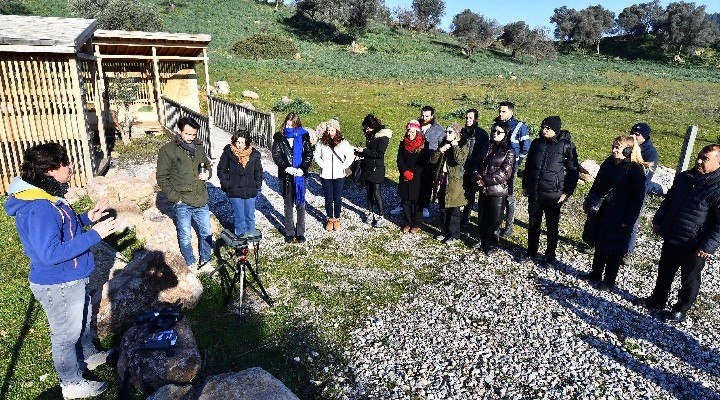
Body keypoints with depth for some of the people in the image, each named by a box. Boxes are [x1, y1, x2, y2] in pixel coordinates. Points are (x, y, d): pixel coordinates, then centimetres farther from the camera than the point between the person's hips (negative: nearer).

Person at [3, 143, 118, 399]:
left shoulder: (48, 198, 1)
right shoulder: (38, 209, -31)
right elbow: (50, 253, -34)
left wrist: (86, 219, 3)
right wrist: (94, 235, -32)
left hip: (71, 278, 10)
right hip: (58, 286, -10)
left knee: (83, 320, 28)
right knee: (66, 334, 11)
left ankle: (89, 356, 52)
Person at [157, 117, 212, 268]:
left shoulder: (199, 147, 5)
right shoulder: (167, 150, -8)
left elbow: (207, 164, 21)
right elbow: (162, 178, -6)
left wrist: (207, 173, -2)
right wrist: (175, 198, -11)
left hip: (201, 200, 4)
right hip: (182, 202, -4)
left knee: (206, 233, 13)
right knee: (185, 236, 8)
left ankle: (205, 260, 33)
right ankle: (191, 264, 27)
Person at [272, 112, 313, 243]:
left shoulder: (303, 136, -1)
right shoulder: (279, 138, 0)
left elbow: (309, 154, -5)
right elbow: (276, 155, -6)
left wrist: (302, 168, -18)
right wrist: (287, 167, -20)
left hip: (300, 175, 0)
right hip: (285, 176, 1)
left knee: (300, 204, 6)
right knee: (288, 205, 11)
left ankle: (300, 233, 18)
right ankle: (289, 233, 21)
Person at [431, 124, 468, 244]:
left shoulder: (462, 145, -4)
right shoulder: (443, 144, 12)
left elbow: (460, 160, -23)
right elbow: (432, 160, 3)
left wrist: (455, 146, -17)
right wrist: (440, 150, -11)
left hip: (454, 182, -6)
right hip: (441, 181, 6)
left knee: (454, 210, 1)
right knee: (443, 208, 14)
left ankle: (454, 235, 12)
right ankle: (444, 232, 27)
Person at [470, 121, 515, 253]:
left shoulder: (509, 151, -8)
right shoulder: (487, 146, 10)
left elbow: (505, 173, -15)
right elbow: (477, 163, 11)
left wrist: (485, 180, -17)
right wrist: (477, 176, -8)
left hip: (497, 191, -5)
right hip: (483, 189, 5)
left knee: (494, 219, 4)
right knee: (482, 217, 14)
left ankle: (491, 244, 19)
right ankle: (481, 240, 31)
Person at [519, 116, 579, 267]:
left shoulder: (566, 145, -10)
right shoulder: (537, 143, 2)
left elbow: (574, 170, -6)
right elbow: (528, 165, 12)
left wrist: (567, 192, -11)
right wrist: (525, 185, 10)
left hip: (553, 195, -4)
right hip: (534, 192, 4)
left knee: (552, 226, 11)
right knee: (533, 224, 15)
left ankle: (550, 256, 27)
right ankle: (531, 253, 30)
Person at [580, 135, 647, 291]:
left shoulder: (635, 170, -15)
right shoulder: (608, 163, 5)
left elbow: (638, 197, -15)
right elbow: (596, 185, 15)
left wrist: (629, 220, -17)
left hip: (618, 218, -7)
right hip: (600, 212, 7)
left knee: (614, 251, 8)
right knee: (599, 245, 18)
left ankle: (609, 281, 23)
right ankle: (595, 274, 34)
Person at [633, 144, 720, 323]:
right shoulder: (684, 177, 0)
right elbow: (668, 201, 14)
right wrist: (658, 221, 12)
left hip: (694, 247, -6)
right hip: (671, 239, 6)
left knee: (689, 281, 15)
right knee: (664, 272, 22)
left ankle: (680, 311, 32)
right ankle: (657, 300, 41)